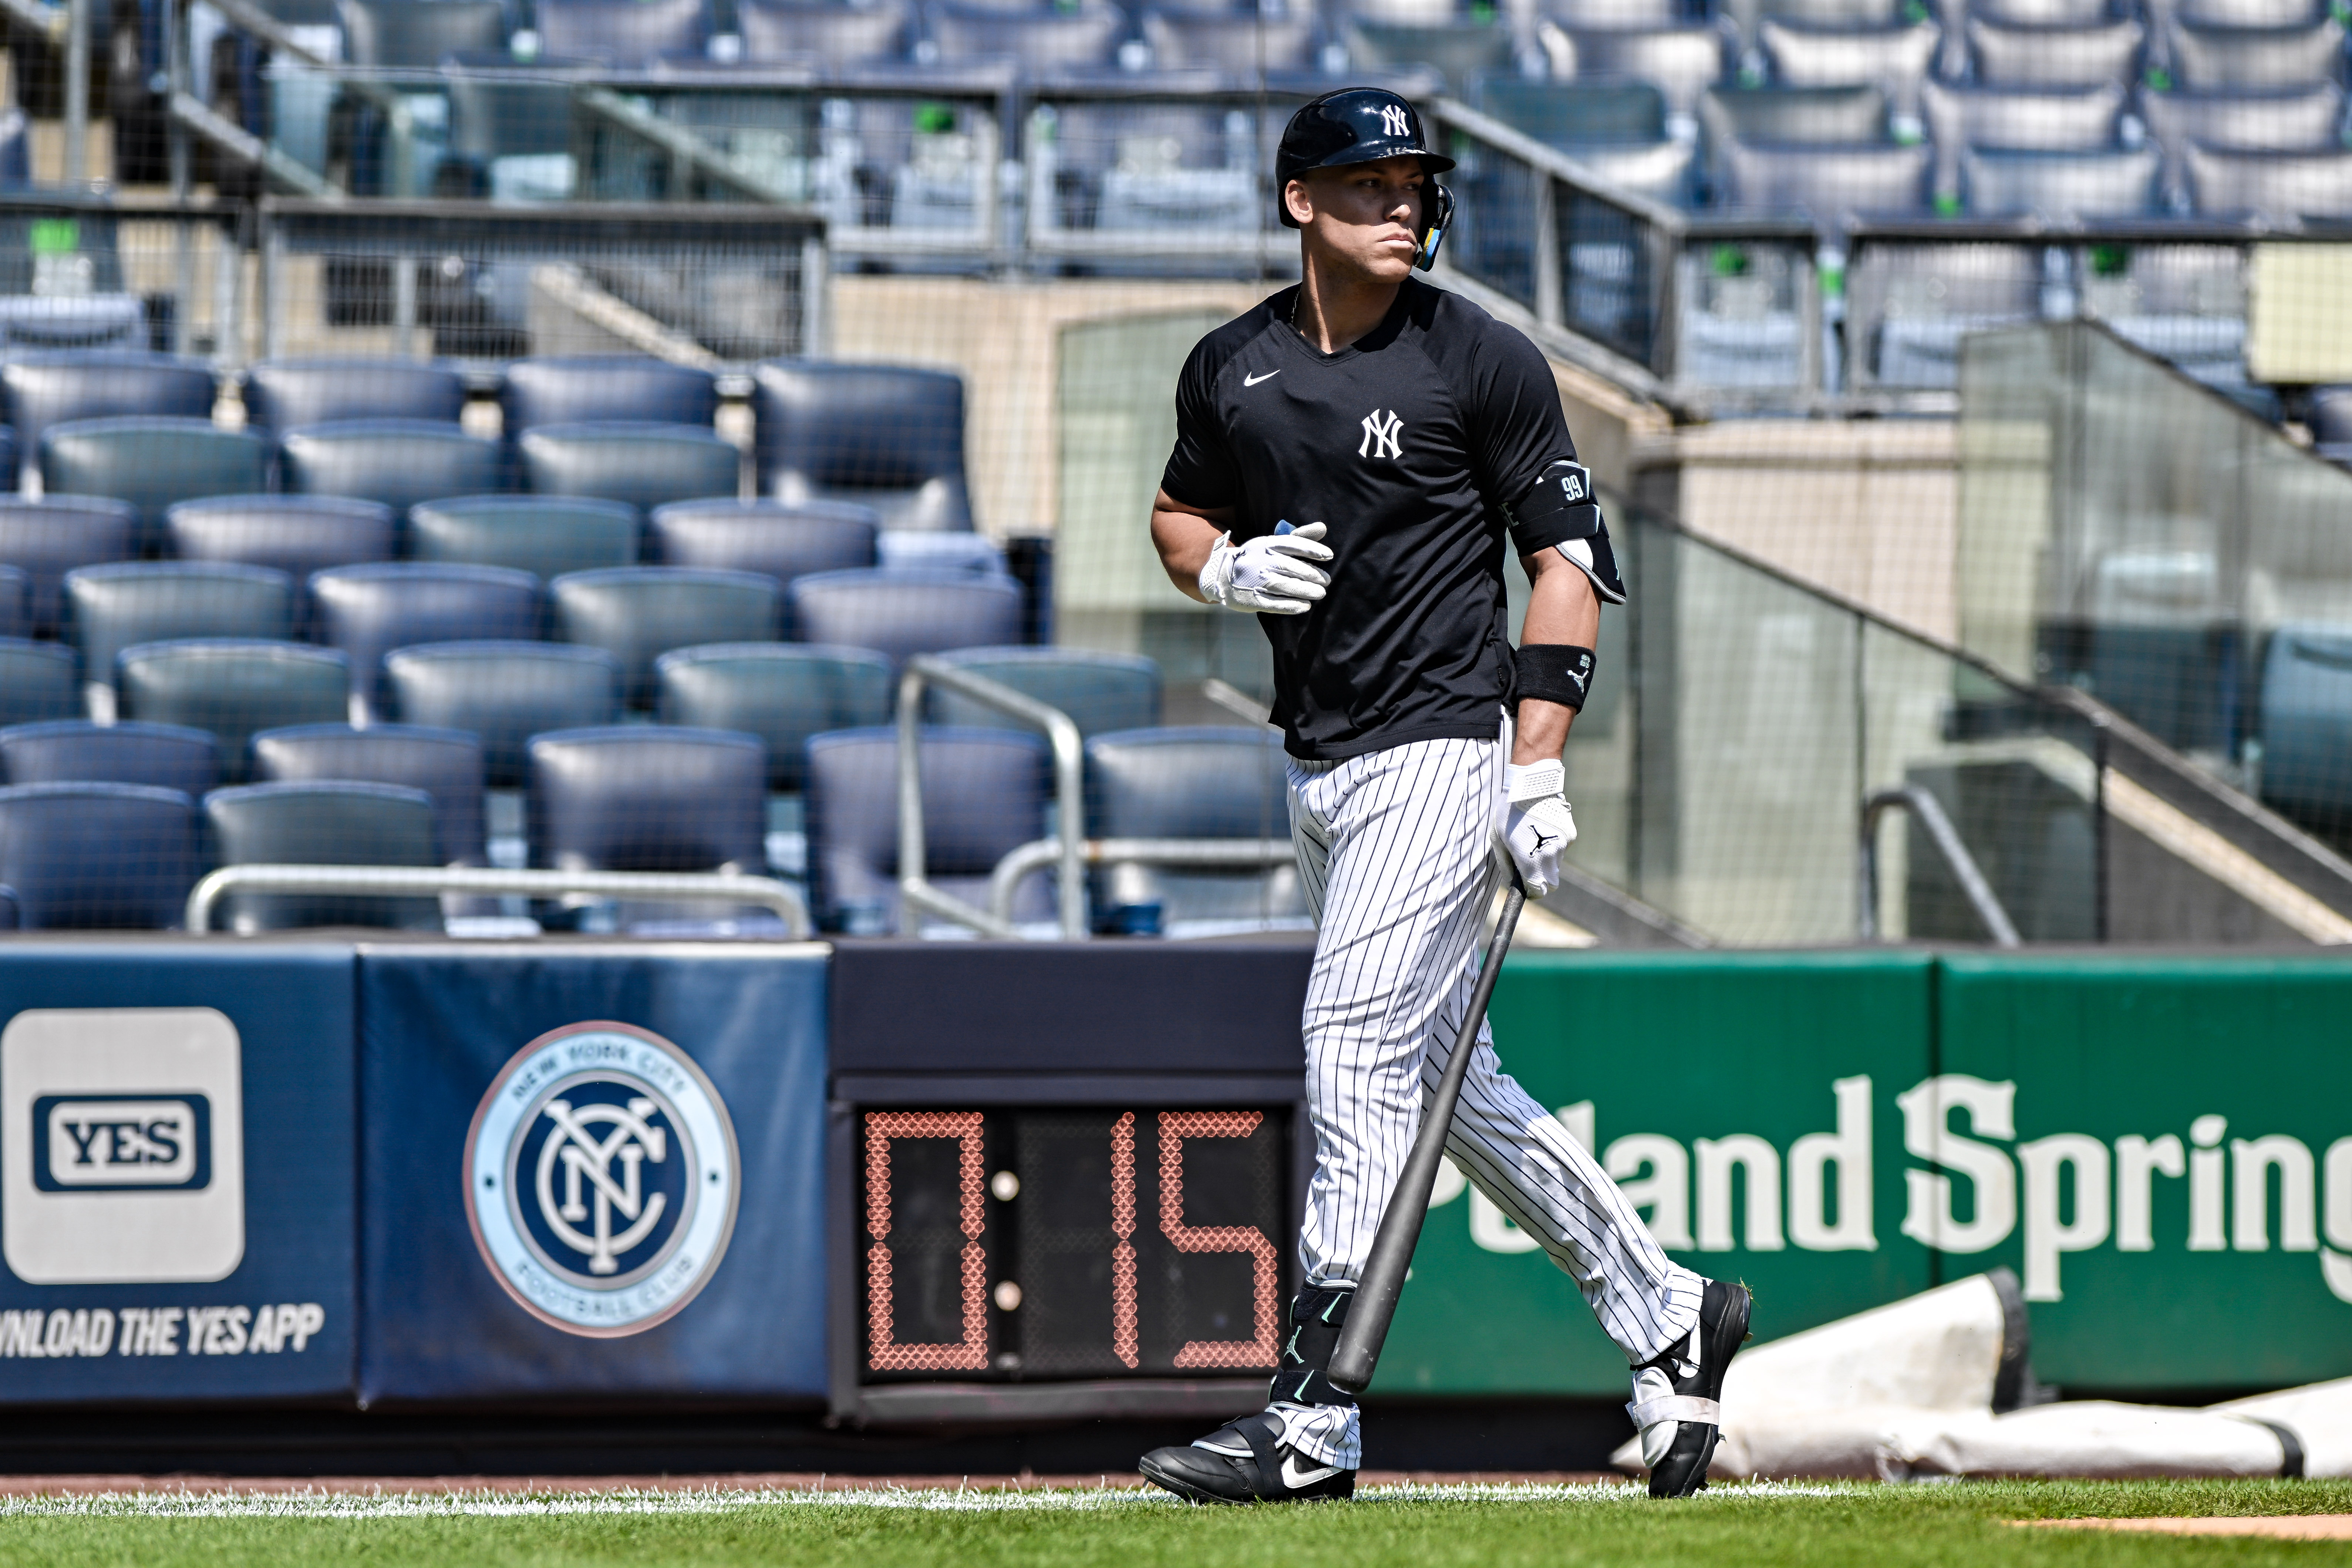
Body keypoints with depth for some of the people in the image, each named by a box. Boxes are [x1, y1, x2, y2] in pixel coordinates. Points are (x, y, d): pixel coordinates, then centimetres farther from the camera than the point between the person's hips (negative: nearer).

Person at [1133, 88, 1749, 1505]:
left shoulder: (1483, 362, -7)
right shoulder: (1233, 368, 8)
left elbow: (1571, 560, -6)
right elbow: (1180, 513, 23)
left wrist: (1539, 764, -14)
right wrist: (1226, 568, -2)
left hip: (1440, 749, -7)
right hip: (1318, 762, 7)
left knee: (1361, 1043, -14)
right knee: (1445, 1079, 13)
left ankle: (1315, 1419, -16)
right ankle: (1666, 1316, 27)